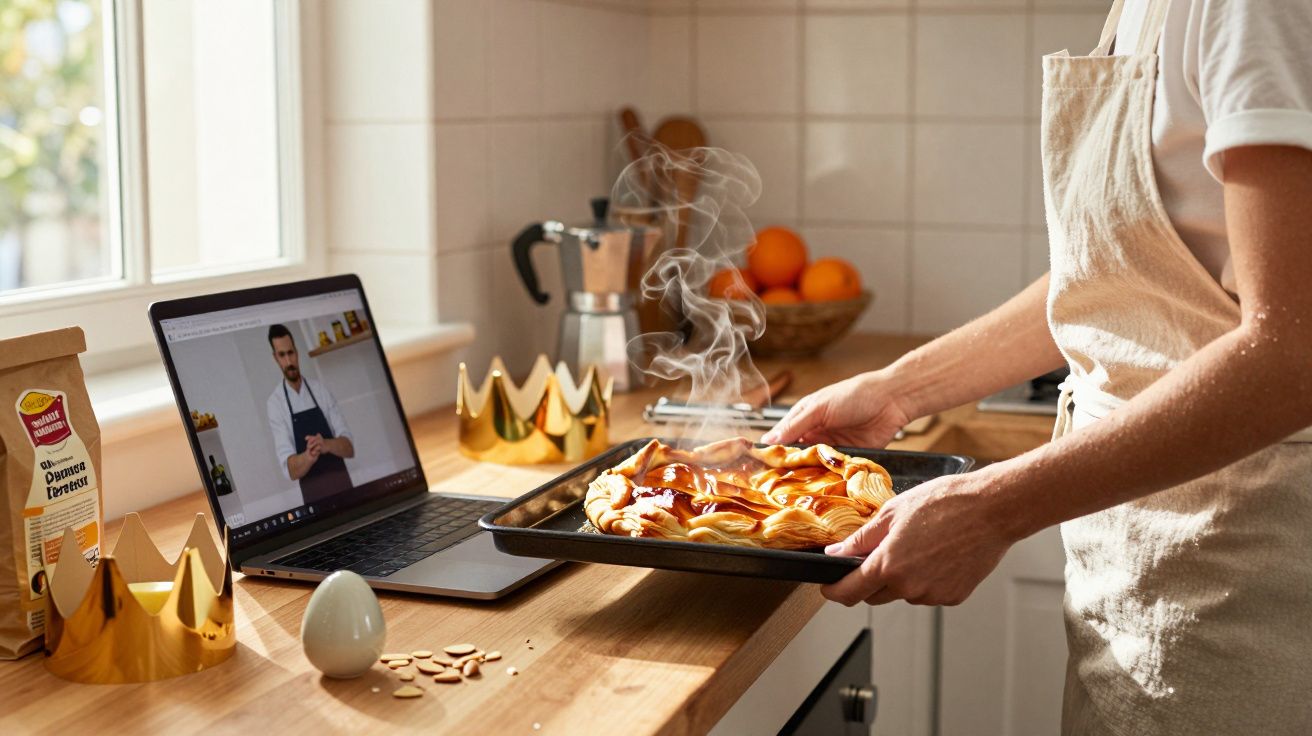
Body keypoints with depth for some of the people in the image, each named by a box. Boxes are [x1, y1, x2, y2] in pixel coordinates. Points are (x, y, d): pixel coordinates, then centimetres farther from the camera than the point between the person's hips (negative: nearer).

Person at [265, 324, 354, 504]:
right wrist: (308, 457, -32)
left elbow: (349, 447, -1)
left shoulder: (321, 390, 3)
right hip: (313, 499, -2)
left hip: (345, 489, 2)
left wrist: (327, 445, -21)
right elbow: (289, 469, -12)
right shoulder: (275, 403, -4)